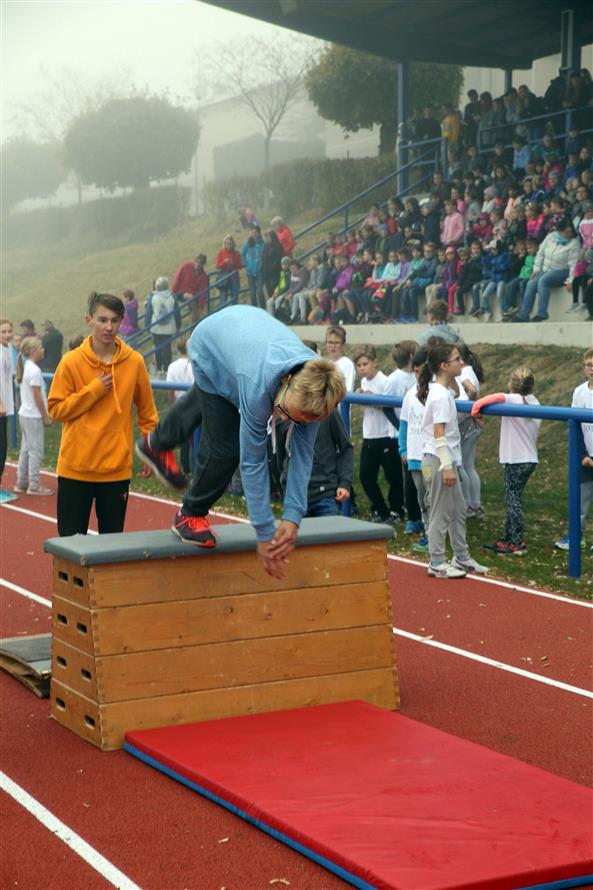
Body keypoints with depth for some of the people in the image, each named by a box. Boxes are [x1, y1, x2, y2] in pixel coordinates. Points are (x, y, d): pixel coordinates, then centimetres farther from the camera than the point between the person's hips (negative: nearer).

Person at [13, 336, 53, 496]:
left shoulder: (26, 368, 9)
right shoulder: (35, 370, -18)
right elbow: (37, 397, -18)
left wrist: (44, 414, 16)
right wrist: (46, 416, -11)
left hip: (25, 414, 9)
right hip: (34, 416, -9)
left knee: (26, 449, 15)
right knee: (36, 451, -1)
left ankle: (21, 483, 20)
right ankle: (34, 486, 5)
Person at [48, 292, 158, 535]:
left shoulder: (134, 362, -2)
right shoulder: (71, 362, -5)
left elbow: (147, 411, 8)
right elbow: (56, 409, -5)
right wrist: (93, 391, -13)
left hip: (117, 468, 1)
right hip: (75, 467, -1)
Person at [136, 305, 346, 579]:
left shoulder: (314, 386, -34)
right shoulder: (259, 386, -48)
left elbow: (302, 454, -26)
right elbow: (253, 462, -41)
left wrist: (293, 518, -32)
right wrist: (265, 534, -37)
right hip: (209, 343, -5)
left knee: (202, 400, 32)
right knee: (224, 447, -11)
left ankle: (157, 444, 62)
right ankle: (191, 515, 15)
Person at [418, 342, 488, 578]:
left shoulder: (444, 391, 12)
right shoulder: (441, 396, -18)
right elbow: (439, 433, -21)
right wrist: (447, 467, -22)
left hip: (447, 460, 10)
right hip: (438, 461, -10)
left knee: (458, 510, 16)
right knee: (441, 513, -2)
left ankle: (461, 557, 25)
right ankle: (436, 563, 6)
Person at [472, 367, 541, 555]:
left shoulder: (514, 399, -15)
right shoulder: (534, 402, 8)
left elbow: (498, 397, -37)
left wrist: (477, 405, -26)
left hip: (516, 460, -8)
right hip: (530, 459, 8)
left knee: (513, 501, -1)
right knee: (513, 499, 16)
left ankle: (517, 543, 1)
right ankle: (507, 538, 23)